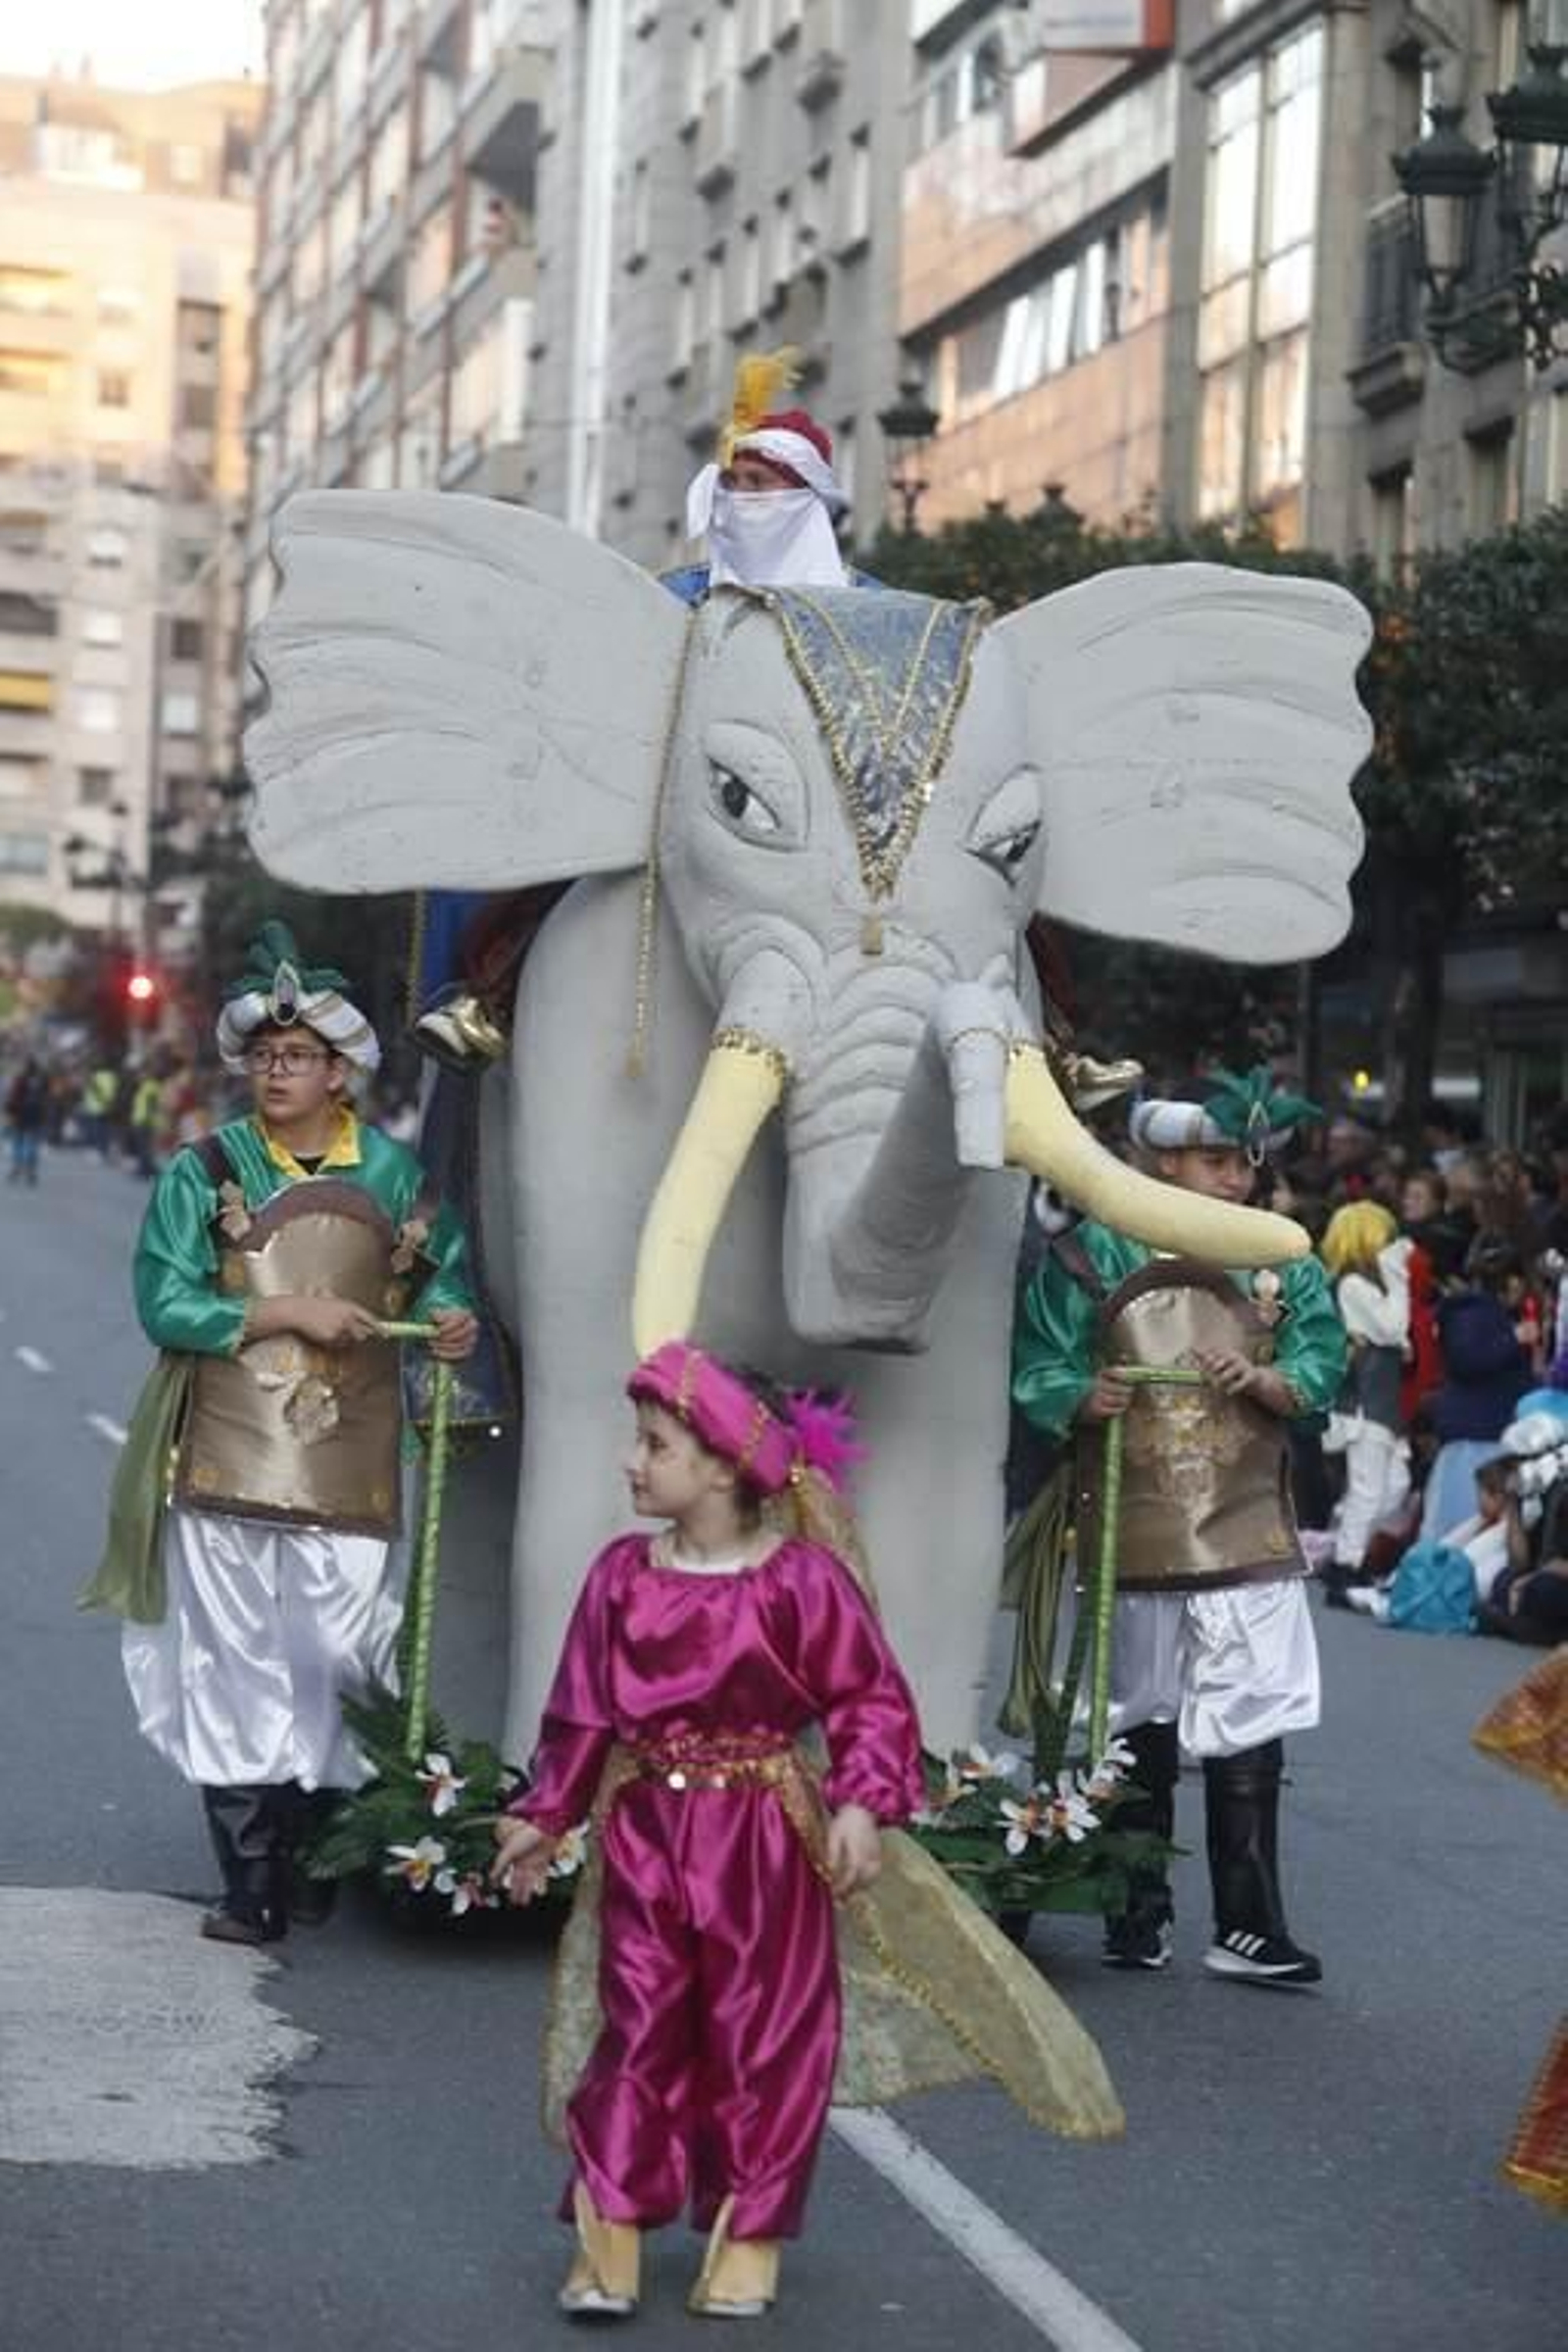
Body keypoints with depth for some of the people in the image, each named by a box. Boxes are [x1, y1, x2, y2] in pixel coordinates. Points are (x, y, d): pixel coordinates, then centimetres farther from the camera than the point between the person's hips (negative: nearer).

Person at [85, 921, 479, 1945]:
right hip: (228, 1465, -1)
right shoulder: (205, 1171, 1)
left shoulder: (392, 1172, 8)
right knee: (234, 1671, 0)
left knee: (335, 1663, 0)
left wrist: (450, 1315, -2)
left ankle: (303, 1856, 17)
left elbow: (441, 1269, 20)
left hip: (347, 1474, 2)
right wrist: (288, 1314, -13)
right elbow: (164, 1303, -6)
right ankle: (250, 1887, 6)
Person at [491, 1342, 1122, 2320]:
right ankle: (610, 2237, 11)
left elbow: (873, 1700, -9)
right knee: (639, 2030, 5)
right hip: (644, 1835, 3)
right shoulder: (623, 1575, 0)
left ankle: (747, 2239, 19)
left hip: (764, 1843, -3)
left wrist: (861, 1806, -20)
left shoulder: (802, 1580, -12)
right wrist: (545, 1818, 11)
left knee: (761, 2038, 6)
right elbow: (583, 1712, 9)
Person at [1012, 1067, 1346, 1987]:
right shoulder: (1094, 1254, 0)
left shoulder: (1282, 1262, 8)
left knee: (1250, 1731, -4)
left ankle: (1249, 1926, 0)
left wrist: (1265, 1380, -17)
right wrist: (1084, 1399, -21)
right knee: (1139, 1724, 10)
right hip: (1136, 1532, -1)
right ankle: (1140, 1914, 21)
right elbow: (1038, 1368, -2)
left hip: (1249, 1526, 1)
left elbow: (1323, 1367, 3)